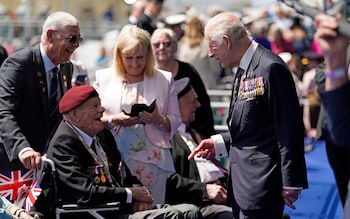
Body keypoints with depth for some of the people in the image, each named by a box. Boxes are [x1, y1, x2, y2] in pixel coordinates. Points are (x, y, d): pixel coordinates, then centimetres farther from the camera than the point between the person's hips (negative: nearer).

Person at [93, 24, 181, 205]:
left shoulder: (164, 80, 10)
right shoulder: (104, 78, 10)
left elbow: (175, 121, 8)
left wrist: (159, 120, -12)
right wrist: (114, 121, -11)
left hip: (152, 161, 0)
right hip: (114, 161, 0)